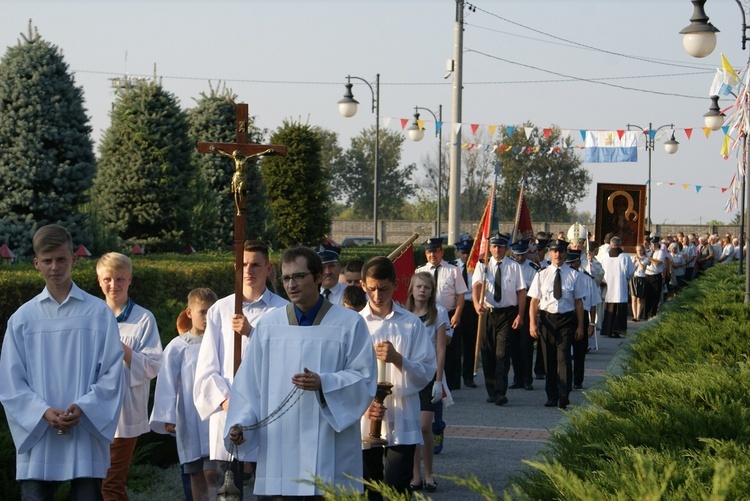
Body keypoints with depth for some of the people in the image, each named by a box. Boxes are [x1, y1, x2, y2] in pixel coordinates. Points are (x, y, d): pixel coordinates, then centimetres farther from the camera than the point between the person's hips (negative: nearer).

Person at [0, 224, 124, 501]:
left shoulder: (99, 312, 4)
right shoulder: (22, 318, 6)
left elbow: (112, 372, 2)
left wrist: (83, 407, -13)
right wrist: (44, 412, -12)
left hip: (86, 437, -1)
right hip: (37, 439, 1)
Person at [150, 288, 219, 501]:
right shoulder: (178, 346, 0)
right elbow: (167, 385, 0)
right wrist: (167, 418, -4)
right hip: (190, 420, 1)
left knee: (211, 473, -8)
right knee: (196, 475, 8)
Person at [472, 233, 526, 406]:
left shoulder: (514, 267, 2)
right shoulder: (482, 266, 3)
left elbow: (521, 292, 1)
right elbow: (477, 285, -12)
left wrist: (520, 315, -8)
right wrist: (477, 303, -32)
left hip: (507, 314, -2)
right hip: (487, 313, 2)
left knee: (502, 354, -9)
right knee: (488, 354, 7)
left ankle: (500, 393, -11)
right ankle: (491, 392, 19)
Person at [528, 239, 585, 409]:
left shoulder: (574, 275, 2)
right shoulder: (541, 275, 6)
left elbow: (578, 301, 5)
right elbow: (534, 301, 5)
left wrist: (580, 325, 3)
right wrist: (532, 323, -4)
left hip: (566, 319, -2)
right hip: (546, 318, 2)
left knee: (563, 357, -12)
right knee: (549, 359, 8)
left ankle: (564, 397, -15)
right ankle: (551, 397, 16)